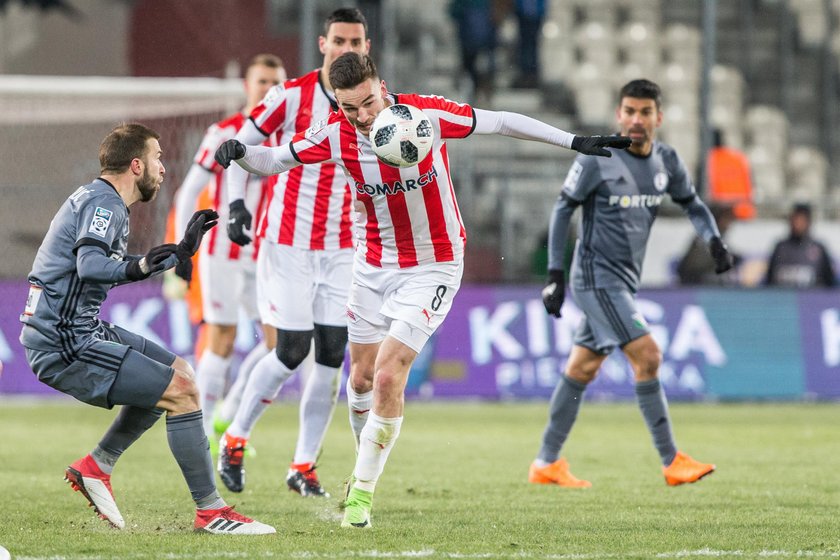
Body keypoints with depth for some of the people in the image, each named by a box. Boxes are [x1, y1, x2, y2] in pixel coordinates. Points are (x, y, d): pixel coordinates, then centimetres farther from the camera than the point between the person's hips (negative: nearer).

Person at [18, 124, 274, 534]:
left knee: (176, 373, 16)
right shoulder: (102, 202, -13)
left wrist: (182, 251, 36)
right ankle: (210, 511, -8)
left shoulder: (101, 201, 18)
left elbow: (113, 271, 32)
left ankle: (95, 467, 13)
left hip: (82, 331, 11)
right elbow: (90, 265, -31)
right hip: (66, 348, -11)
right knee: (182, 391, -13)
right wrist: (135, 269, -49)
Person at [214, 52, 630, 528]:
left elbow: (500, 123, -11)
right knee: (362, 378, 11)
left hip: (432, 267, -4)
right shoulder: (335, 135, -13)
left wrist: (575, 142, -10)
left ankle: (362, 493, -5)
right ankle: (366, 467, 37)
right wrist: (240, 152, -25)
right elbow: (274, 160, -3)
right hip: (373, 268, 4)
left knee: (388, 377, -15)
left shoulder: (427, 115, -21)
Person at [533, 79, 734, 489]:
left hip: (624, 281, 7)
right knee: (647, 356, -16)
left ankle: (546, 464, 20)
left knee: (582, 369, 12)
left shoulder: (666, 162, 4)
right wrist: (555, 274, -11)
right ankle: (672, 463, -14)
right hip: (597, 278, -7)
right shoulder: (597, 160, -13)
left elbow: (691, 204, 18)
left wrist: (714, 240, -1)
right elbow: (563, 209, -6)